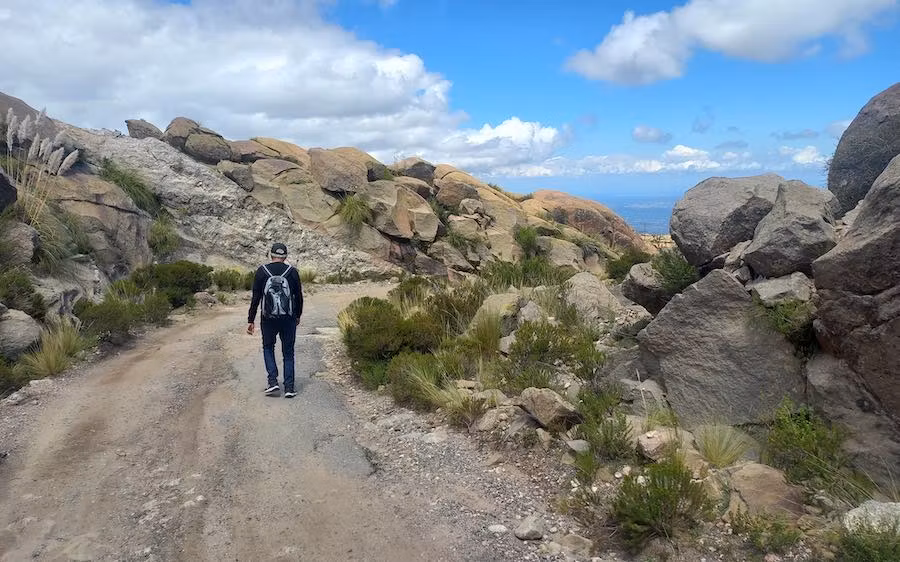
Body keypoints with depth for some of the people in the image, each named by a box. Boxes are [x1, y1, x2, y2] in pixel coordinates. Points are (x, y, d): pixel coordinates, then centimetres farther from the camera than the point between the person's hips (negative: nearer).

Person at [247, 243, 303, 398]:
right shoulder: (292, 271, -1)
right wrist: (298, 316, 19)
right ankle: (289, 388, 7)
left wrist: (251, 320, 2)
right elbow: (299, 296, 4)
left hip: (268, 319, 0)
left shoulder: (262, 271, -2)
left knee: (268, 348, 20)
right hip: (289, 319, 0)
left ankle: (273, 382, 6)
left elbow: (256, 298, -4)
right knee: (288, 353, 11)